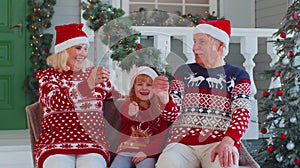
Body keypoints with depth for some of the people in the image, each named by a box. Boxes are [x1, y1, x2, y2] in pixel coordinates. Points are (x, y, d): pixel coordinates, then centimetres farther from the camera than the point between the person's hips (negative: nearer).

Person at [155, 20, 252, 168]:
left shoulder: (238, 75, 12)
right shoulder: (184, 71, 17)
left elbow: (242, 113, -3)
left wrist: (228, 141, -21)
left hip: (220, 141, -1)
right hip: (182, 142, 1)